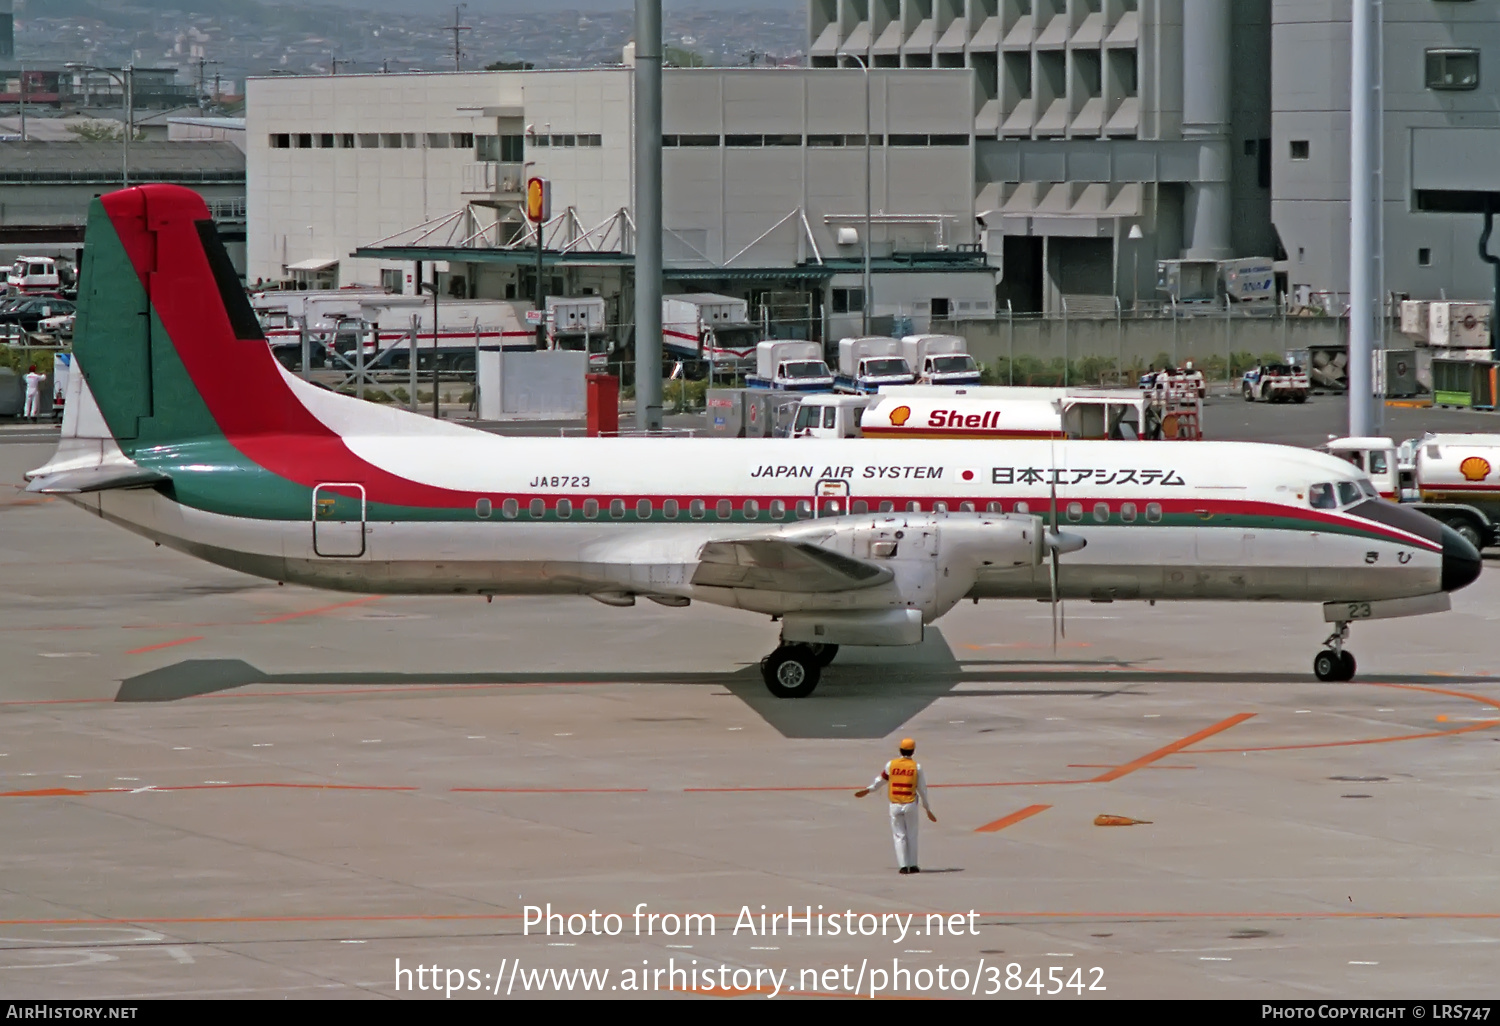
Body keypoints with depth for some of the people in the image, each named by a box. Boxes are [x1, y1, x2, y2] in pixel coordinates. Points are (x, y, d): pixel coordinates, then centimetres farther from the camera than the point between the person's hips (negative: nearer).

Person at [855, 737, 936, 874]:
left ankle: (903, 865, 0)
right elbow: (922, 789, 0)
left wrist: (868, 790, 31)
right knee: (912, 835, 10)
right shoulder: (916, 767, -3)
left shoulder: (891, 764, -1)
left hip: (895, 805, 1)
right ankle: (912, 865, 12)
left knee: (899, 835, 5)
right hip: (910, 805, -1)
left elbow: (881, 780, 12)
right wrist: (927, 808, 9)